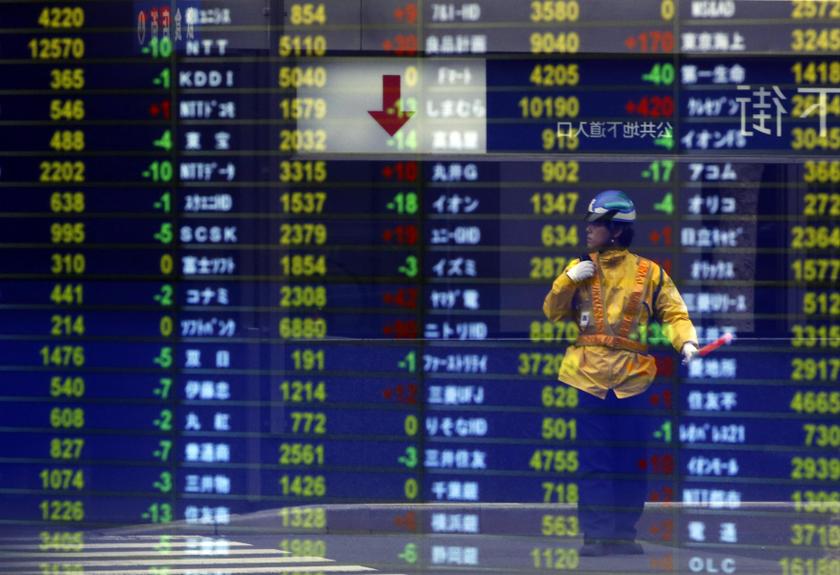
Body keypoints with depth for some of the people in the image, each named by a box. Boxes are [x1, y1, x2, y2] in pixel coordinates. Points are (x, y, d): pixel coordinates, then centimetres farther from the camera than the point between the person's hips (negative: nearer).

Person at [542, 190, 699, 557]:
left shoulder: (649, 273, 3)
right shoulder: (579, 269, 9)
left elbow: (673, 313, 3)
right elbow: (552, 313, 8)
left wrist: (686, 341, -16)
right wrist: (568, 281, -8)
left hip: (632, 379, 0)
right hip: (586, 377, 0)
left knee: (632, 461, 4)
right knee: (594, 461, -2)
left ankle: (623, 533, 14)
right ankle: (595, 534, 0)